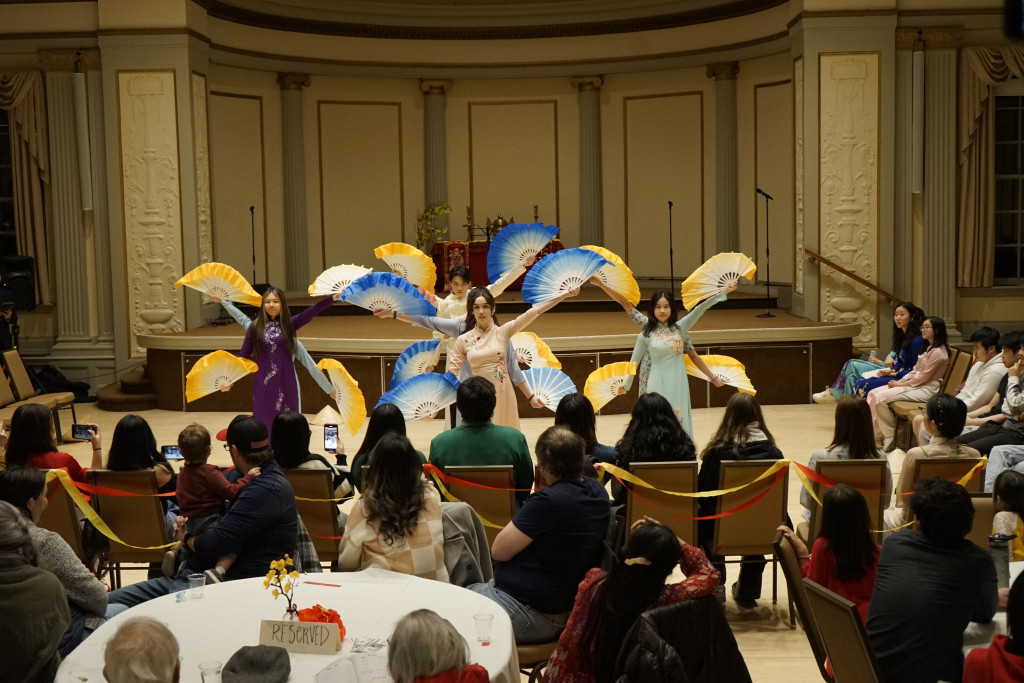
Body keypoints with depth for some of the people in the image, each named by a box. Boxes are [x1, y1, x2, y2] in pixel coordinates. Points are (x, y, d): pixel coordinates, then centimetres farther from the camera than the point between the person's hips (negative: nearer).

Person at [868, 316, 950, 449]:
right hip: (916, 384, 10)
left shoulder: (938, 352, -15)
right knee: (874, 394, -2)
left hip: (926, 389, -10)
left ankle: (890, 438, -8)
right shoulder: (928, 348, 17)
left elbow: (923, 377, -16)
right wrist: (900, 381, 2)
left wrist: (901, 384, -10)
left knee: (880, 398, -20)